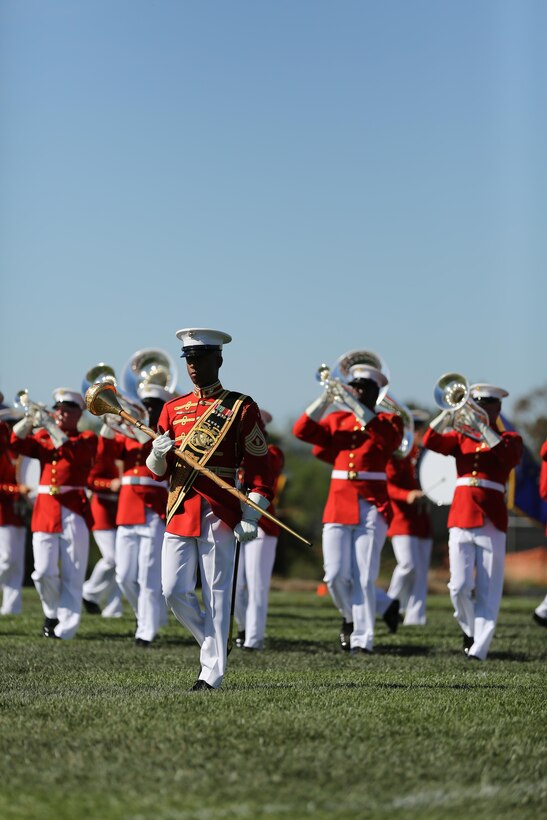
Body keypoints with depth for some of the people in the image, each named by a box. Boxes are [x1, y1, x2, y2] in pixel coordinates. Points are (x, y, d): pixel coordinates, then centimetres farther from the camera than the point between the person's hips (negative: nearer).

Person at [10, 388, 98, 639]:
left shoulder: (87, 439, 5)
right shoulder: (42, 437, 16)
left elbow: (73, 451, -16)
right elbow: (18, 443, 0)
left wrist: (48, 424, -20)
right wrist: (29, 419, -16)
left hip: (74, 513, -3)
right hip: (45, 511, 3)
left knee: (72, 575, -3)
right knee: (44, 572, -5)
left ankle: (65, 629, 1)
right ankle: (52, 613, 21)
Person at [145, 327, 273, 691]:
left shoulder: (241, 408, 0)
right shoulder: (173, 409, 14)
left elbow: (258, 466, -2)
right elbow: (159, 471, 16)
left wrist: (251, 517, -10)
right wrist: (159, 455, -9)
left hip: (219, 512, -5)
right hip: (180, 511, 5)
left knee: (217, 594, -2)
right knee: (174, 591, 1)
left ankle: (212, 673, 3)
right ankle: (214, 643, 23)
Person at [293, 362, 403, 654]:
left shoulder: (389, 421, 6)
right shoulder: (337, 419, 14)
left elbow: (389, 438, -18)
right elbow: (302, 431, 1)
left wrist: (360, 409, -23)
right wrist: (326, 398, -10)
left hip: (372, 508, -3)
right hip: (338, 506, 3)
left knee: (363, 578, -6)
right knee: (335, 575, -4)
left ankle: (362, 640, -3)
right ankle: (349, 616, 25)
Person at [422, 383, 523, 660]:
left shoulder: (509, 438, 8)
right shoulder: (461, 437, 14)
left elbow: (510, 455, -16)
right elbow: (431, 442, -4)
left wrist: (482, 427, -20)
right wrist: (449, 414, -18)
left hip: (491, 520, -2)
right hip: (461, 517, 2)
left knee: (487, 590, -2)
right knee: (459, 587, -6)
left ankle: (479, 649, 1)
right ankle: (469, 630, 20)